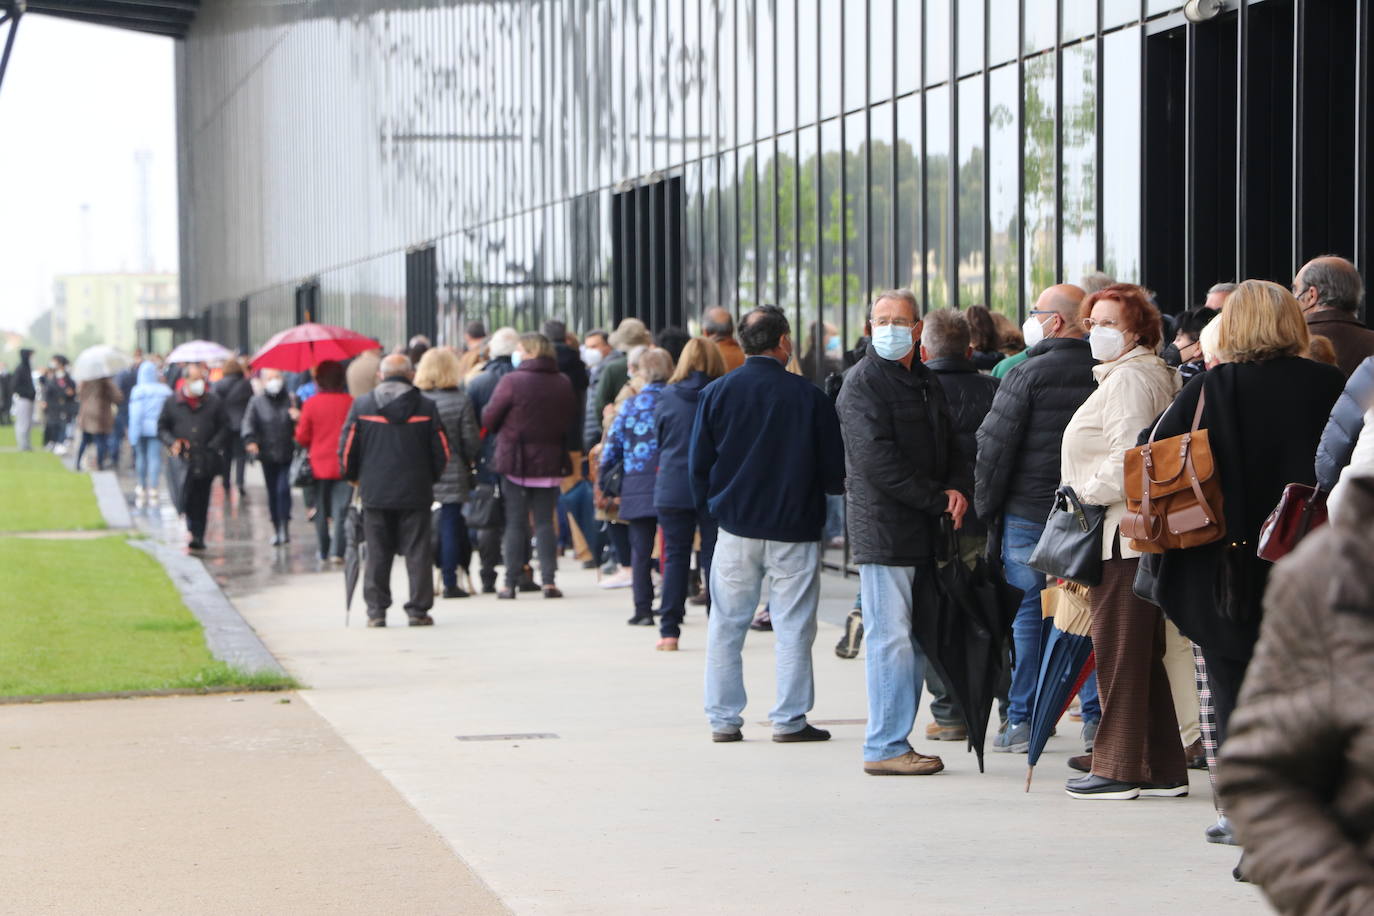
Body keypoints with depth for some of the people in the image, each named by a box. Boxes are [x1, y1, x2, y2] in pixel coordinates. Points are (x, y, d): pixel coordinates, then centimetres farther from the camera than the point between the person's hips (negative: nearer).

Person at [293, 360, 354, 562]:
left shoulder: (311, 404, -6)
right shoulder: (350, 403, -6)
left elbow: (302, 437, -3)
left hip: (319, 464, 1)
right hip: (343, 464, -1)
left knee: (321, 510, 13)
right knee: (341, 509, -1)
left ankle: (323, 550, 18)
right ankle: (337, 551, -11)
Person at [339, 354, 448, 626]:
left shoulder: (362, 405, -1)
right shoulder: (426, 407, -1)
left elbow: (347, 448, 1)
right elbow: (441, 450, 1)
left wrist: (353, 477, 18)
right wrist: (432, 478, 18)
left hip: (374, 491, 1)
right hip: (415, 492, -1)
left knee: (377, 553, 6)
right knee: (417, 552, 4)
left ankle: (376, 611, 5)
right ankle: (418, 610, 3)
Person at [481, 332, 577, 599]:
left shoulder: (511, 381, -13)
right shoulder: (563, 383, 0)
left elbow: (488, 418, -7)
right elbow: (571, 417, 10)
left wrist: (503, 433, 13)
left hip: (516, 460, -3)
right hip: (551, 462, 3)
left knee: (515, 523, 4)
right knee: (545, 522, 8)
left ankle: (511, 583, 5)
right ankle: (548, 580, 1)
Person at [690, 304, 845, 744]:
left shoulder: (716, 393, 0)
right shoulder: (809, 396, -6)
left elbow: (698, 463, 4)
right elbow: (835, 471, -2)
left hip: (735, 527, 2)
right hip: (794, 529, -2)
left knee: (726, 626, 9)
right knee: (794, 628, 4)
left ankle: (723, 719, 11)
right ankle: (790, 719, 5)